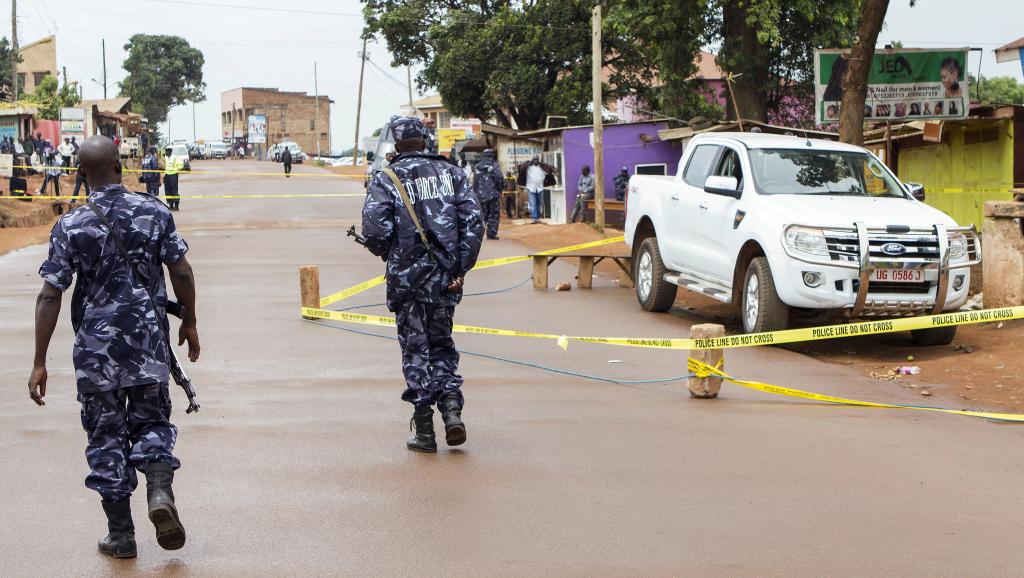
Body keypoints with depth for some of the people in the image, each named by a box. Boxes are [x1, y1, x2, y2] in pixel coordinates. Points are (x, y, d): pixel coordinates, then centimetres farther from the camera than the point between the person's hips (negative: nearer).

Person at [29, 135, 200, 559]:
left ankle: (121, 535, 14)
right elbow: (181, 273, -2)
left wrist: (40, 363, -5)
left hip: (96, 349, -1)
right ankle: (160, 492, -10)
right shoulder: (155, 212, -3)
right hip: (149, 343, 1)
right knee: (151, 422, 17)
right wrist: (190, 323, 14)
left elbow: (49, 296, -9)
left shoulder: (70, 226, -7)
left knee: (107, 436, 10)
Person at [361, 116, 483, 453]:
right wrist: (461, 267, 1)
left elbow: (375, 233, -13)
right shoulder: (451, 173, 6)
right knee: (442, 345, 19)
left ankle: (424, 429, 7)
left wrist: (387, 252, 9)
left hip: (407, 278, -3)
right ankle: (452, 407, 1)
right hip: (446, 279, 3)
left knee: (416, 351, 6)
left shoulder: (385, 181, -4)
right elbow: (474, 222, -2)